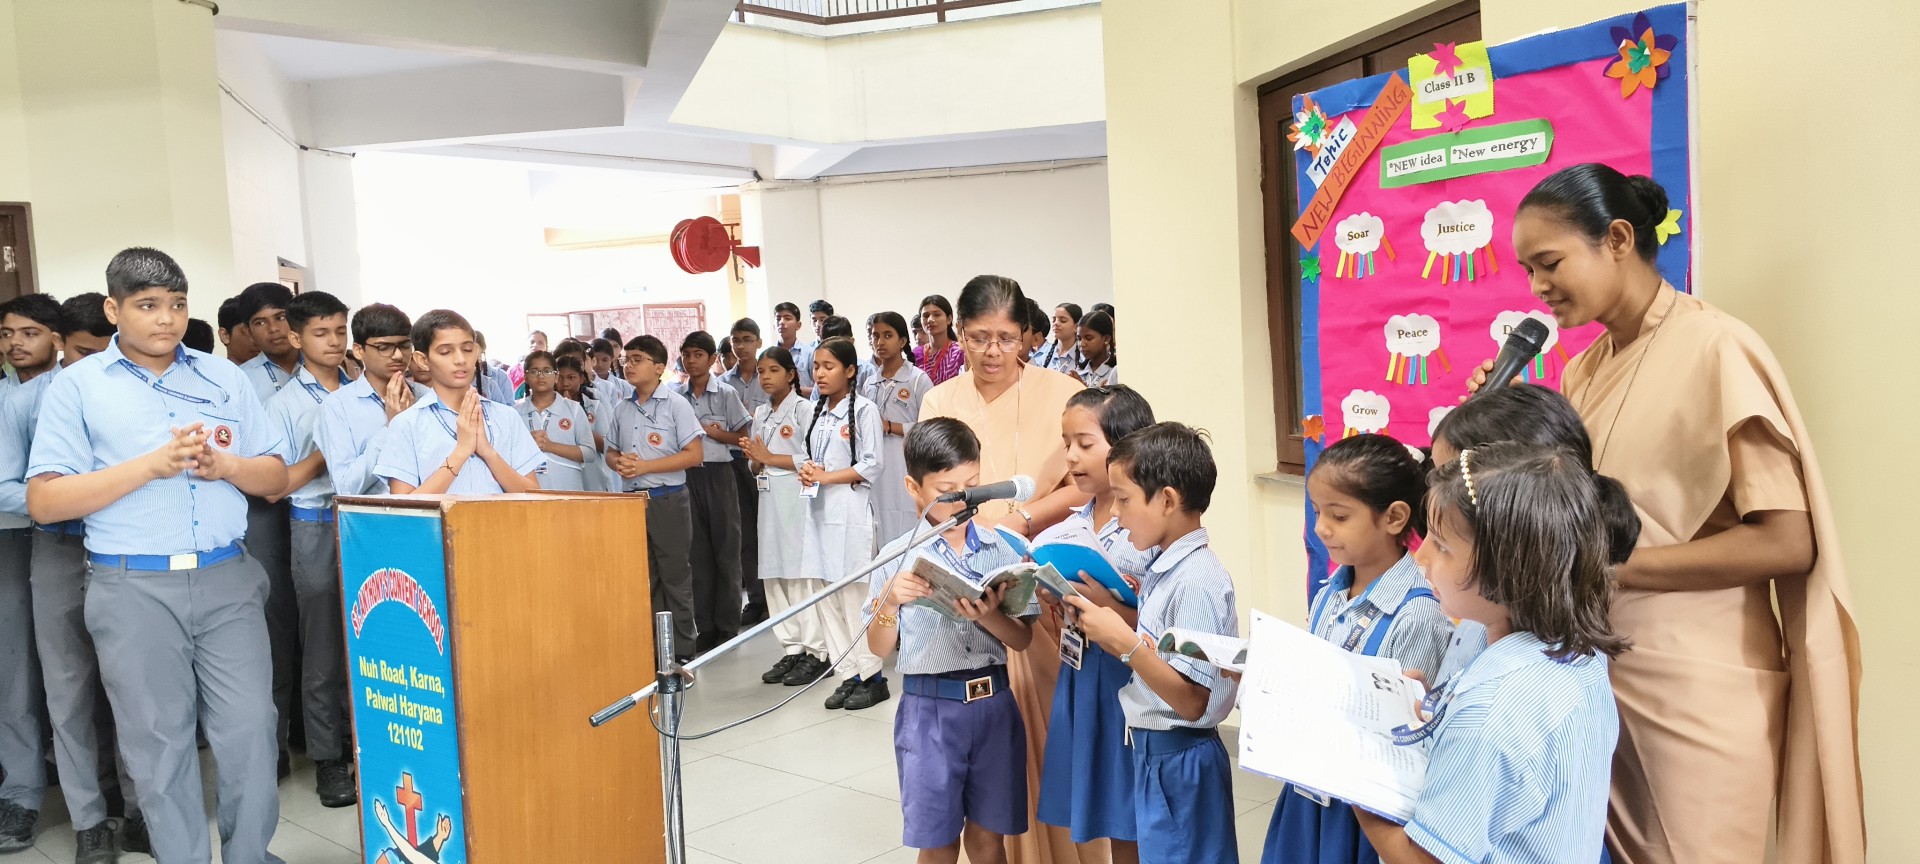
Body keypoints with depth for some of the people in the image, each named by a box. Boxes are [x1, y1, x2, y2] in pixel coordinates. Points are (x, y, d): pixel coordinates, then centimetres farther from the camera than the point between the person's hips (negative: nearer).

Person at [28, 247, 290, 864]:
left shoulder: (225, 378, 11)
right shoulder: (78, 386, 2)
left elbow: (275, 476, 12)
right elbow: (44, 502, -6)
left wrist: (226, 465, -10)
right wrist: (152, 464, -15)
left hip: (227, 579, 2)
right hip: (134, 588, -2)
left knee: (250, 731, 2)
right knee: (159, 745, 6)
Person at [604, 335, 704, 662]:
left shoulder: (676, 405, -5)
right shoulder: (621, 408, 11)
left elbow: (695, 454, -10)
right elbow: (610, 452, 18)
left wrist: (645, 466, -15)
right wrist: (620, 462, -7)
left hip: (667, 499, -5)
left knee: (675, 575, 2)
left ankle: (682, 650, 10)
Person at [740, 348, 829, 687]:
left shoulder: (804, 409, -5)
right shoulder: (761, 414, 17)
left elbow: (811, 459, -13)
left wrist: (769, 457, -9)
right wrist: (754, 458, -2)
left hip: (796, 499, -7)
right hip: (769, 498, 7)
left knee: (803, 573, -8)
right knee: (774, 575, 6)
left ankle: (817, 653, -1)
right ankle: (791, 649, 14)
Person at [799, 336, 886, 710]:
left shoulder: (864, 410, -5)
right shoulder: (818, 412, 16)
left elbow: (871, 467, -9)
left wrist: (825, 477, -11)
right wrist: (807, 471, 0)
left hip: (850, 511, -7)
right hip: (819, 509, 7)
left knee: (855, 593, -6)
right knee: (827, 596, 7)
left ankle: (872, 678, 4)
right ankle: (848, 675, 15)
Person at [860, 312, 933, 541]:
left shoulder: (918, 379, -3)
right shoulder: (868, 381, 14)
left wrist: (890, 427, -11)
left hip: (906, 470, -5)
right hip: (876, 470, 5)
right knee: (878, 537, 4)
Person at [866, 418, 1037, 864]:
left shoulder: (1001, 548, -1)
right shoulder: (897, 556, -4)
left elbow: (1023, 639, 0)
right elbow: (880, 648, 1)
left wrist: (989, 616, -20)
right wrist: (890, 600, -17)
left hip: (993, 702, 1)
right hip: (929, 707, -1)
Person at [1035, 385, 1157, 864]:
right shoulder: (1071, 527, 6)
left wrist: (1111, 606, -27)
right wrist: (1048, 592, -5)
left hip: (1129, 680, -7)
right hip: (1079, 679, 7)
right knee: (1106, 819, 17)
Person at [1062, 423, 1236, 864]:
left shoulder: (1196, 581, -22)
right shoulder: (1163, 567, 4)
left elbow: (1191, 700, -23)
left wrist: (1124, 642, -25)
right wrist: (1108, 613, 1)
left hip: (1180, 759, -9)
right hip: (1153, 751, 9)